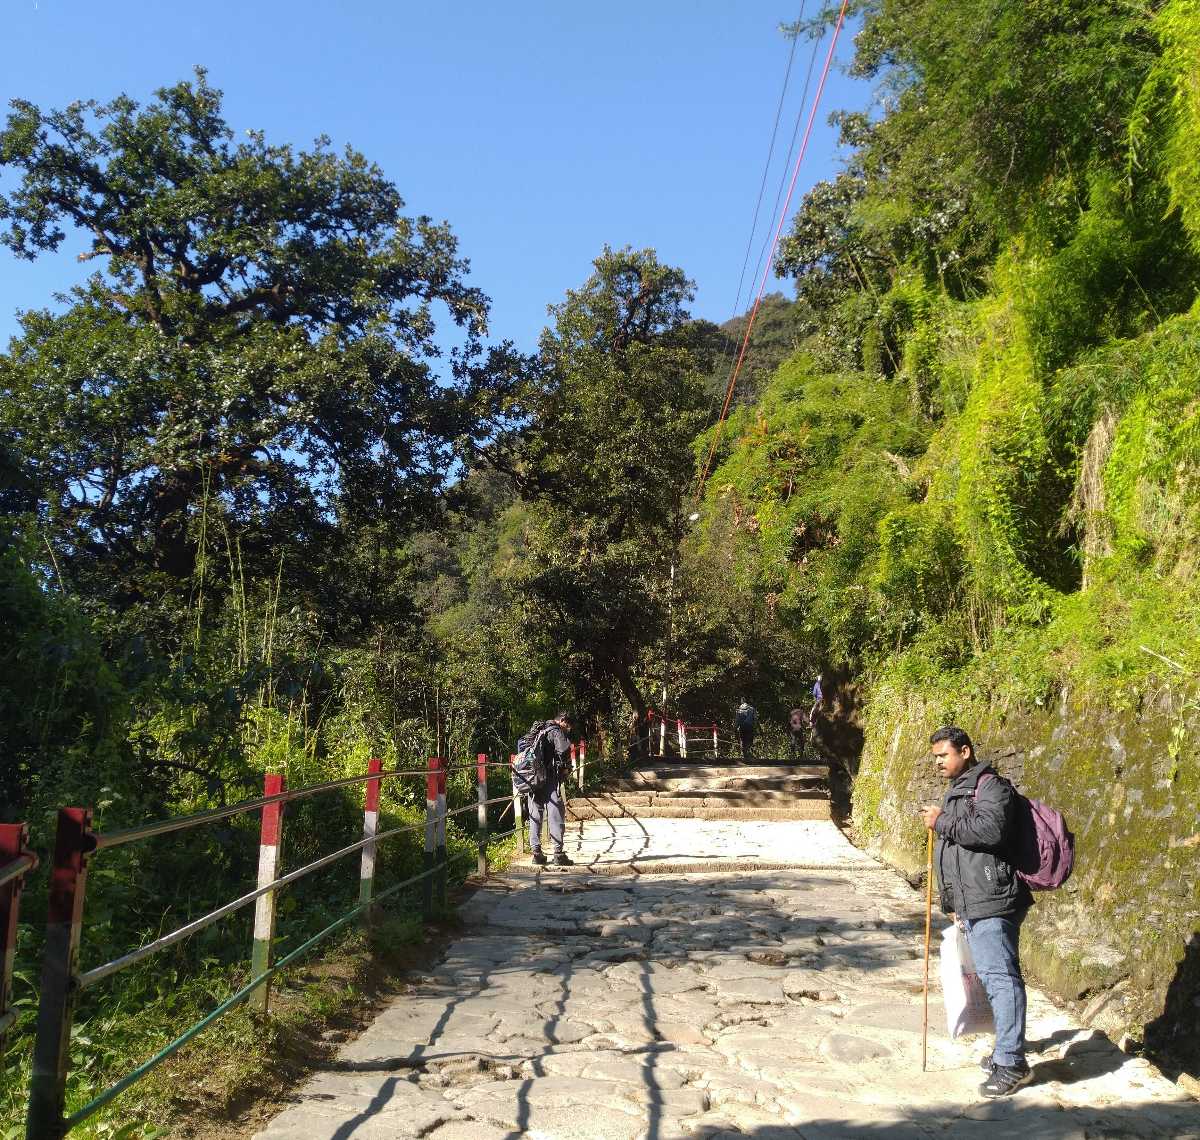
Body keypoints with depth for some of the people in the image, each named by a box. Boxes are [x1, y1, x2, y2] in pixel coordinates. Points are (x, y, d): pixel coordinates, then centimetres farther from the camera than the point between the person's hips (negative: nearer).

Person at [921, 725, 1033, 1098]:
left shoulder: (990, 785, -8)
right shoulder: (957, 791, 22)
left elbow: (990, 829, -27)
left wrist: (942, 822, -16)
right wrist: (952, 903, 28)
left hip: (991, 902, -10)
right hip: (971, 905, 10)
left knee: (1000, 976, -9)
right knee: (990, 976, 15)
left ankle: (1011, 1062, -6)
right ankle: (1005, 1050, 24)